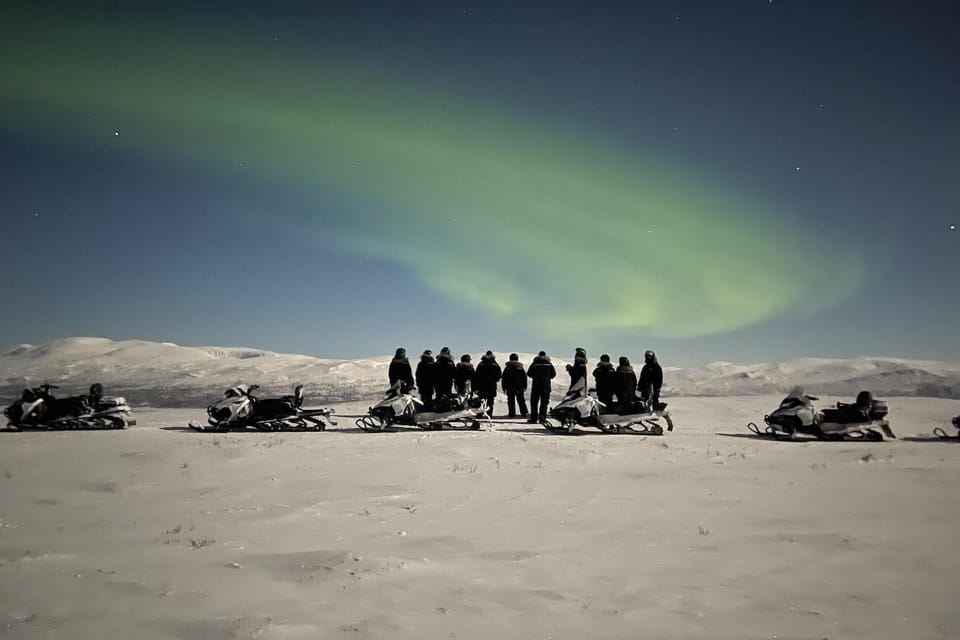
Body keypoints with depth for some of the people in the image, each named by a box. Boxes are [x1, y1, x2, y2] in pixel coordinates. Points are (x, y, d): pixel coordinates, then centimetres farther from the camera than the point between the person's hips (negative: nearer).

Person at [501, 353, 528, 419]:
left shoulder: (507, 368, -3)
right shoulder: (521, 368, 4)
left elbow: (503, 379, -2)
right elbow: (525, 378, 8)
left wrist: (504, 387, 2)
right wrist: (524, 386, 12)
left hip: (510, 388, -2)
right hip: (520, 388, 2)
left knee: (511, 401, 1)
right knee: (521, 400, 10)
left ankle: (512, 413, -3)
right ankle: (524, 413, 5)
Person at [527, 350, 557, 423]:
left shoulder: (534, 363, 1)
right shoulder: (549, 364, 4)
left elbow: (529, 374, 3)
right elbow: (553, 374, 4)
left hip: (536, 385, -1)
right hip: (546, 385, 1)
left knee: (534, 402, 5)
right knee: (544, 402, 5)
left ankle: (534, 418, 2)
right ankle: (542, 416, -10)